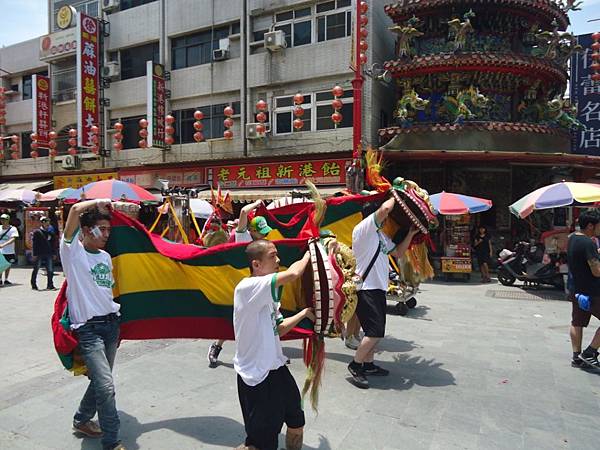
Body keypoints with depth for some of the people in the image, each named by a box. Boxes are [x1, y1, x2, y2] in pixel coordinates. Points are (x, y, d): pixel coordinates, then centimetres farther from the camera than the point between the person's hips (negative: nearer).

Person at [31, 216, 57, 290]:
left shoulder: (50, 233, 11)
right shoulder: (37, 232, -3)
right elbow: (34, 244, -6)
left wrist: (53, 253, 12)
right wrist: (34, 254, -10)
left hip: (48, 254, 4)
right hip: (39, 254, -4)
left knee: (50, 270, 3)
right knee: (36, 270, 7)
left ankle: (50, 285, 11)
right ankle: (34, 285, 19)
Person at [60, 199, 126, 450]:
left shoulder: (105, 256, 12)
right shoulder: (72, 251, -7)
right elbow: (77, 209, -19)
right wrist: (100, 202, -4)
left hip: (111, 324, 7)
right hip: (88, 328, -7)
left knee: (100, 380, 17)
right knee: (106, 385, -12)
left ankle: (82, 420, 40)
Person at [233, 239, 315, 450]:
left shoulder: (266, 294, 7)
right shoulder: (247, 287, -23)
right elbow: (292, 274, -33)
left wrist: (305, 313, 3)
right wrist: (307, 255, -15)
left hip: (276, 368, 9)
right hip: (256, 377, -9)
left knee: (297, 425, 23)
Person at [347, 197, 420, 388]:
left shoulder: (381, 235, 18)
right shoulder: (363, 229, -12)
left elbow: (398, 252, 23)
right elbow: (386, 208, -24)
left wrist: (411, 234, 14)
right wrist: (394, 196, -4)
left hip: (378, 289, 10)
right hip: (365, 288, -10)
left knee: (376, 331, 15)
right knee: (375, 331, -11)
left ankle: (368, 364, 28)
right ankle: (355, 365, 4)